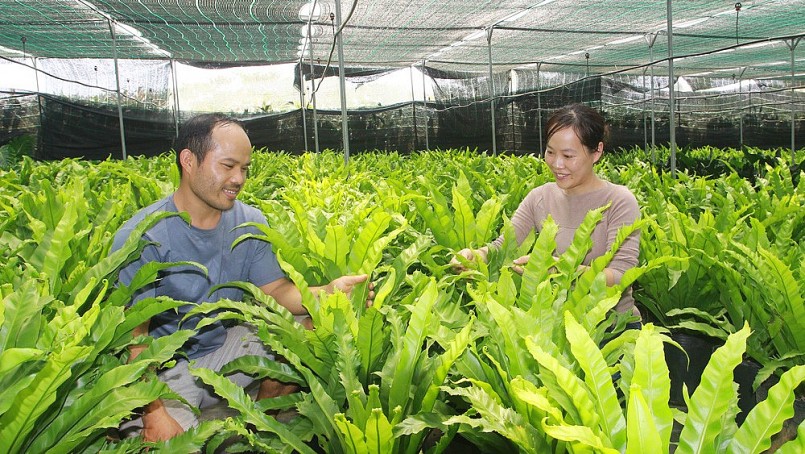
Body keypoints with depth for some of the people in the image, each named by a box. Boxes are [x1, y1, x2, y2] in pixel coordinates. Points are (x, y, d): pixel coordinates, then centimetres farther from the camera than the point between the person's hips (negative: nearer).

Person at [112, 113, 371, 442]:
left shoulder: (250, 223, -3)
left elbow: (276, 291, -7)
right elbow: (132, 336, -18)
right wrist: (153, 411, -27)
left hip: (222, 348, 6)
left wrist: (328, 291, -27)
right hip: (160, 370, -5)